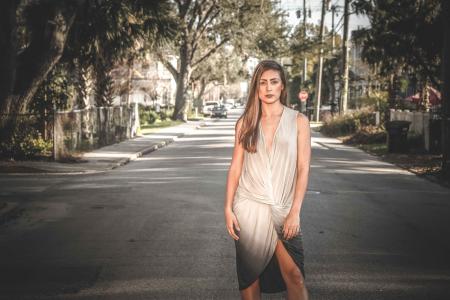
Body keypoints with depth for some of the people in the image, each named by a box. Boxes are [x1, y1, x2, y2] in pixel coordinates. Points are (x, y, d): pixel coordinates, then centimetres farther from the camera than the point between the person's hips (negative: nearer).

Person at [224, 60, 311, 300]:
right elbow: (235, 167, 8)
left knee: (294, 275, -10)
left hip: (283, 209, -1)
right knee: (249, 275, 6)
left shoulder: (298, 121, 2)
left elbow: (303, 168, -1)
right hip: (249, 207, 2)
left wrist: (295, 212, -7)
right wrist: (228, 208, 1)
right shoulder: (245, 123, 7)